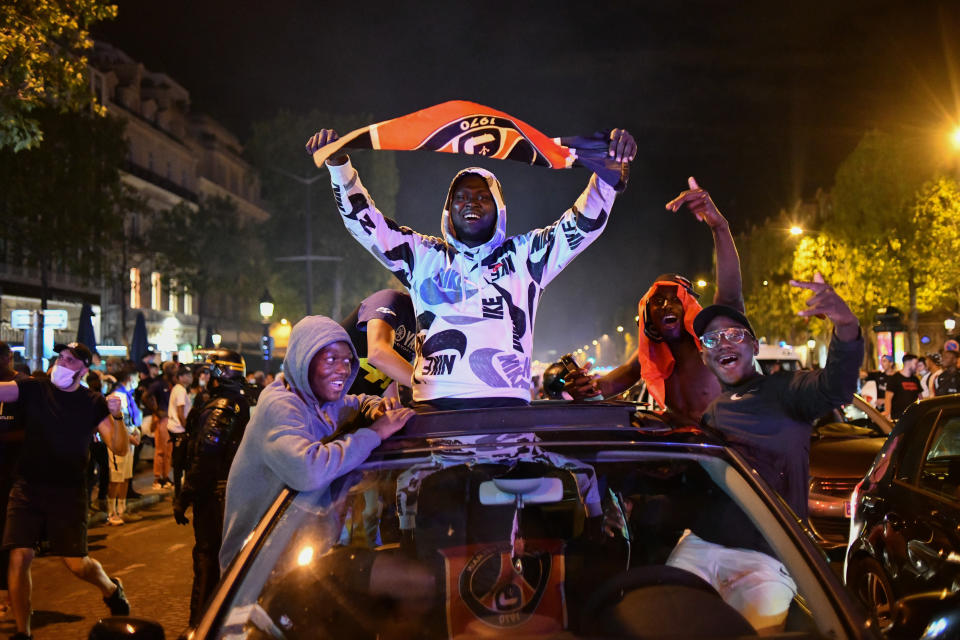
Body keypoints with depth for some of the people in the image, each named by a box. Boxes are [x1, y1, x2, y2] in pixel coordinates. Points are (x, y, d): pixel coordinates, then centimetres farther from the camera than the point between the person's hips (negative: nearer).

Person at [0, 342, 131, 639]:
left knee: (77, 564, -1)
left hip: (69, 492, -1)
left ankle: (111, 590, 32)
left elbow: (119, 448, -7)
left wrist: (117, 416, -23)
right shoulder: (33, 389, -1)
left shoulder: (93, 403, -2)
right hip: (28, 489, 1)